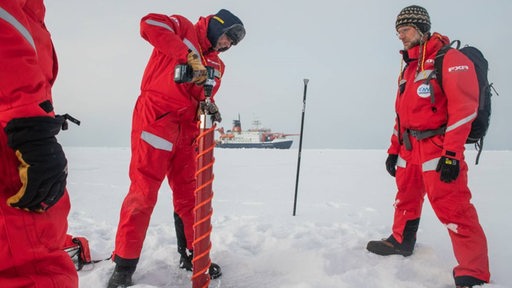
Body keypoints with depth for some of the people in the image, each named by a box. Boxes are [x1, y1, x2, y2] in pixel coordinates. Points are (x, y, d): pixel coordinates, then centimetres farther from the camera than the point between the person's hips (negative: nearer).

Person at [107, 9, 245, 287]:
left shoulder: (217, 65, 22)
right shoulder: (183, 28, 7)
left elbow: (202, 97, 16)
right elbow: (150, 23, -13)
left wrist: (209, 107, -8)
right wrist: (189, 57, -18)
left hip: (187, 127, 7)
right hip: (156, 116, -6)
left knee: (189, 194, 10)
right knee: (144, 191, -7)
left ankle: (192, 254, 24)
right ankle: (124, 264, 5)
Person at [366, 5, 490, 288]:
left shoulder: (451, 59, -6)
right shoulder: (407, 70, 19)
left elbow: (464, 107, -16)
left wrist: (451, 153, -22)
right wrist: (393, 150, 18)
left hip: (439, 149, -8)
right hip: (409, 150, 8)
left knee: (452, 210, -10)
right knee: (406, 199, 19)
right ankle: (401, 241, 38)